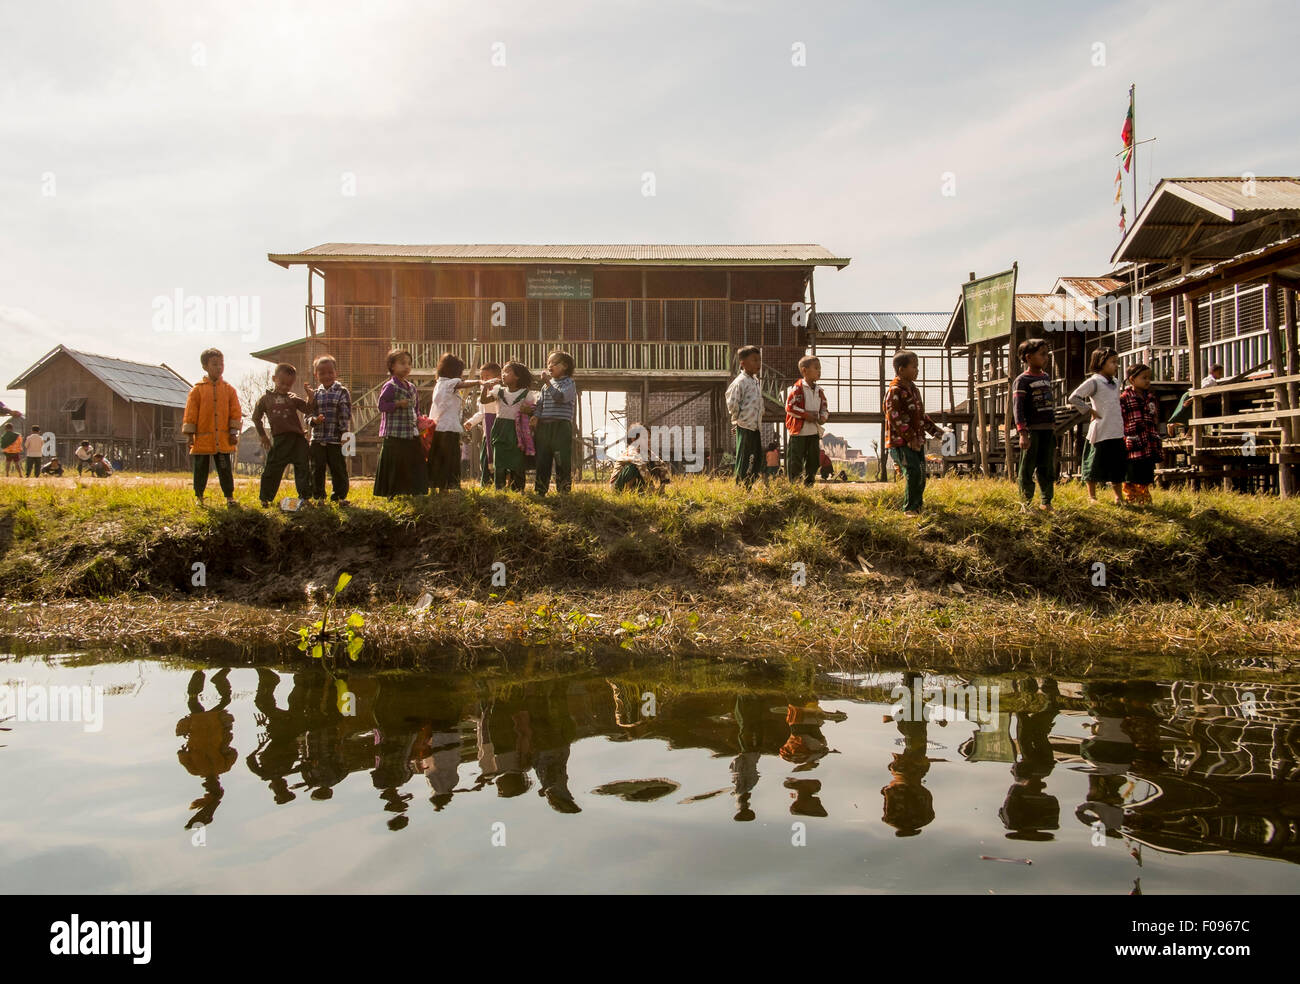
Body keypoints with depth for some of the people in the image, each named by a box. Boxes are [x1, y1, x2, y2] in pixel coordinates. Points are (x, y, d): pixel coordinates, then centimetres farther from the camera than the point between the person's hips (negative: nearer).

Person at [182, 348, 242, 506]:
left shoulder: (229, 389, 5)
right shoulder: (197, 389, 0)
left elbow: (235, 412, 6)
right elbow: (190, 413, 1)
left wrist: (233, 432, 1)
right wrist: (190, 435, -2)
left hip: (223, 439, 1)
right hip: (202, 438, -1)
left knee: (225, 469, 4)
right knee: (200, 469, 9)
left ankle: (229, 496, 11)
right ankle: (198, 496, 22)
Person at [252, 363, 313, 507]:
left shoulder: (293, 399, 13)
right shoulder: (266, 398, 11)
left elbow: (308, 409, 4)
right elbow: (256, 417, 17)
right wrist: (262, 435, 13)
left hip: (297, 438, 1)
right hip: (279, 439, -1)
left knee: (303, 468, -1)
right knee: (272, 470, 2)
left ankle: (304, 497, 6)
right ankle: (265, 498, 14)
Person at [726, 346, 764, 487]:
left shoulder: (756, 381, 13)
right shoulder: (740, 382, -16)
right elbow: (732, 404, -21)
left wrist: (757, 418, 15)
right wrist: (738, 418, -9)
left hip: (755, 426, 9)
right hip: (744, 427, -9)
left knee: (757, 457, 14)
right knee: (743, 460, -4)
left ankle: (749, 486, 24)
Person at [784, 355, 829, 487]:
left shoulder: (819, 391, 10)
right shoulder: (796, 389, -11)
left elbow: (824, 406, 19)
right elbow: (789, 407, -14)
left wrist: (823, 416, -3)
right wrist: (806, 414, -17)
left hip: (815, 432, 7)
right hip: (799, 431, -7)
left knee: (813, 461, 11)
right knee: (795, 461, -2)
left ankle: (809, 485, 21)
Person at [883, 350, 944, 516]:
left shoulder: (914, 389, 16)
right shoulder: (894, 391, -13)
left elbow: (921, 415, 25)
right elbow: (895, 418, -20)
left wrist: (935, 430, 16)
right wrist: (910, 438, -21)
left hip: (917, 441, 9)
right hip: (900, 442, -9)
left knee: (921, 474, 8)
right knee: (913, 472, -16)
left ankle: (917, 507, 21)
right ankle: (909, 508, -5)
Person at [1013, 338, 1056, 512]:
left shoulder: (1046, 377, 16)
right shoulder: (1022, 380, -7)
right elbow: (1017, 408, -15)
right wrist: (1022, 433, -23)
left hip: (1048, 430, 7)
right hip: (1032, 430, -7)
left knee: (1048, 468, 9)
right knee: (1028, 468, 0)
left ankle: (1046, 502, 17)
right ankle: (1027, 501, 9)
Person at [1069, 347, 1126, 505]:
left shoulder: (1116, 383, 14)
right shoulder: (1094, 382, -9)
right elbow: (1073, 398, -17)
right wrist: (1089, 411, -12)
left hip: (1117, 433, 7)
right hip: (1101, 432, -7)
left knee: (1118, 466, 11)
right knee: (1095, 465, 3)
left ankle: (1119, 497, 21)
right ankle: (1092, 496, 15)